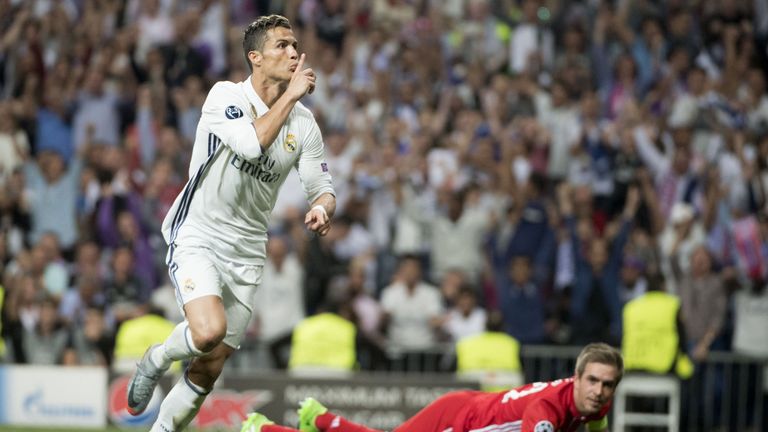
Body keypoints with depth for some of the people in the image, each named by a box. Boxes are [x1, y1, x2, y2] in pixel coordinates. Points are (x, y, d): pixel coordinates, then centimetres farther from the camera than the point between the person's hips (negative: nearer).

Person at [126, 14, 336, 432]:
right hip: (197, 237, -5)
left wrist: (321, 209, -17)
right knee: (210, 331, -29)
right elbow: (252, 143, -28)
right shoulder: (225, 96, -11)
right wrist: (291, 94, -20)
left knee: (209, 370, 4)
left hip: (246, 254, 5)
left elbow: (322, 188, 6)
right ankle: (155, 360, 4)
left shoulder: (304, 122, 3)